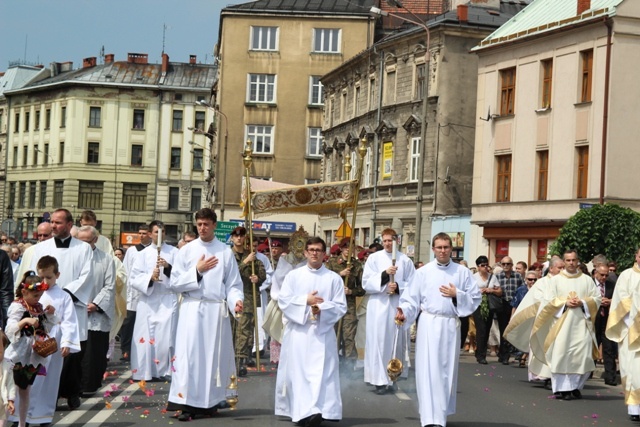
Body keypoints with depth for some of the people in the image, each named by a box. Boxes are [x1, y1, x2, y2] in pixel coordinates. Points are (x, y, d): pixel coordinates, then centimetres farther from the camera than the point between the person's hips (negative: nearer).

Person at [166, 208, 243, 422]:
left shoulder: (226, 252, 4)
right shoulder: (186, 251, 5)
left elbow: (233, 284, 2)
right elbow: (175, 282, 1)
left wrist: (236, 301, -16)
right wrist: (197, 271, -7)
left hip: (216, 310, 0)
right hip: (192, 309, 0)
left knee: (214, 356, 4)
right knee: (189, 354, -7)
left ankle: (210, 402, 11)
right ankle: (187, 403, -7)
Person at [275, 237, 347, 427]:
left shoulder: (334, 278, 5)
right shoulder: (293, 275, 6)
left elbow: (341, 307, 1)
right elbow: (283, 301, -1)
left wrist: (322, 308, -16)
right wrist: (305, 300, -13)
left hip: (322, 332, -1)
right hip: (297, 331, 1)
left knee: (321, 372, -9)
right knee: (298, 372, -4)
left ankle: (316, 410, -12)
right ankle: (302, 411, -5)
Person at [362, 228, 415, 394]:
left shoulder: (405, 260, 6)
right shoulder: (374, 258, 4)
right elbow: (366, 282, -3)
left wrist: (398, 287, -14)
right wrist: (384, 275, -15)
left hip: (398, 305, 1)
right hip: (378, 305, -1)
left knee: (395, 340, 5)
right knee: (378, 340, -5)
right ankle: (380, 379, -5)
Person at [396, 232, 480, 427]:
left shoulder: (462, 272, 5)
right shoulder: (423, 272, 3)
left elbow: (476, 298, 5)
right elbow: (412, 298, 1)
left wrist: (457, 294, -9)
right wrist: (403, 312, -17)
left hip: (451, 325, 2)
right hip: (428, 324, -2)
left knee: (447, 370, 8)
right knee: (428, 370, -8)